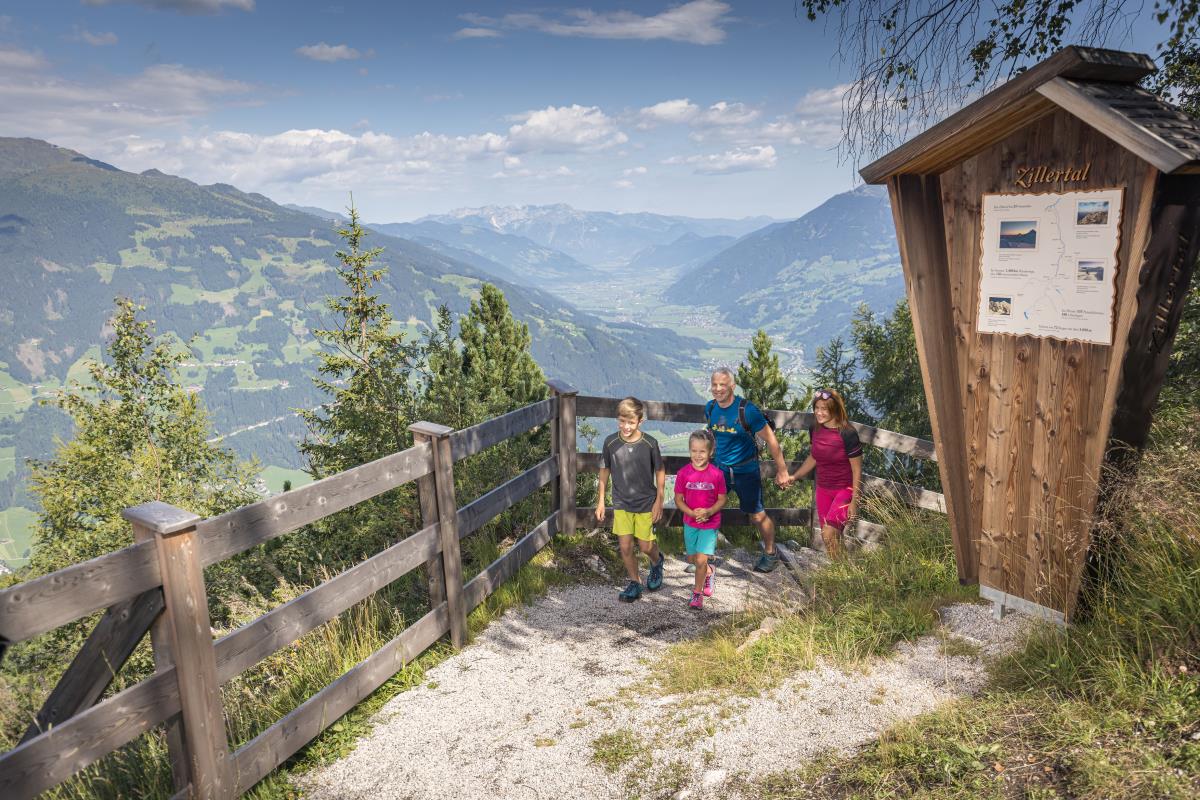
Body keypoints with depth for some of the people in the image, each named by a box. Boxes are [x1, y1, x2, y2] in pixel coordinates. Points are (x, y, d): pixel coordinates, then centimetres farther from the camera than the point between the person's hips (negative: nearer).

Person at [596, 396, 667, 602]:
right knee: (625, 547, 2)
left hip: (646, 502, -2)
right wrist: (601, 500, 5)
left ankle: (657, 562, 41)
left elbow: (660, 472, -3)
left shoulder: (649, 443, -15)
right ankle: (635, 583, 23)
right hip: (621, 503, 2)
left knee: (646, 546, 6)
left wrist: (659, 500, -4)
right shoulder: (611, 443, -10)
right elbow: (605, 470, 3)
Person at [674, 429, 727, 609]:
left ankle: (697, 592, 11)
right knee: (692, 558, 16)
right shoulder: (684, 473, -11)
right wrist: (692, 513, -20)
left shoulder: (717, 474, -14)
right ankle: (709, 572, 48)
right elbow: (678, 499, -4)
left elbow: (722, 500, -5)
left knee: (701, 560, -10)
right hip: (690, 523, 3)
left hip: (710, 524, -3)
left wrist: (708, 512, -22)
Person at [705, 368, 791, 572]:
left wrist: (782, 470, -13)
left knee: (757, 516, 5)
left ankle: (770, 553, 28)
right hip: (720, 468, 5)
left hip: (746, 471, -5)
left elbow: (770, 439, -15)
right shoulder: (710, 408, -3)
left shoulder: (746, 410, -21)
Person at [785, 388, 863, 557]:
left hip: (845, 490, -6)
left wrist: (854, 502, -14)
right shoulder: (815, 430, -2)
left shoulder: (847, 434, -19)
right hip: (823, 490, 6)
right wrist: (794, 476, 6)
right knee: (830, 538, 9)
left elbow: (857, 470, -14)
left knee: (829, 533, -18)